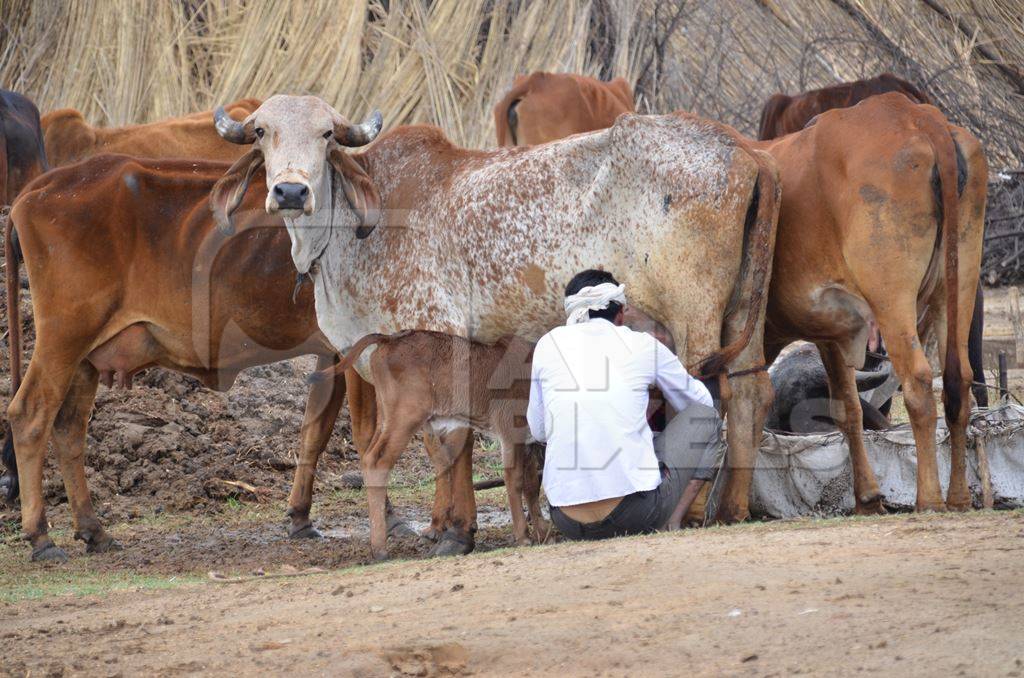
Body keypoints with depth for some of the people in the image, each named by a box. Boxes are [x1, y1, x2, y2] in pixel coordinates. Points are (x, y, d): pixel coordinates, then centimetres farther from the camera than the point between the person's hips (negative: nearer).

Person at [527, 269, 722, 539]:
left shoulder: (549, 344, 9)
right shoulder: (642, 345, 6)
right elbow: (702, 401, 23)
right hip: (637, 513, -3)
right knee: (706, 418, 19)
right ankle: (671, 524, 8)